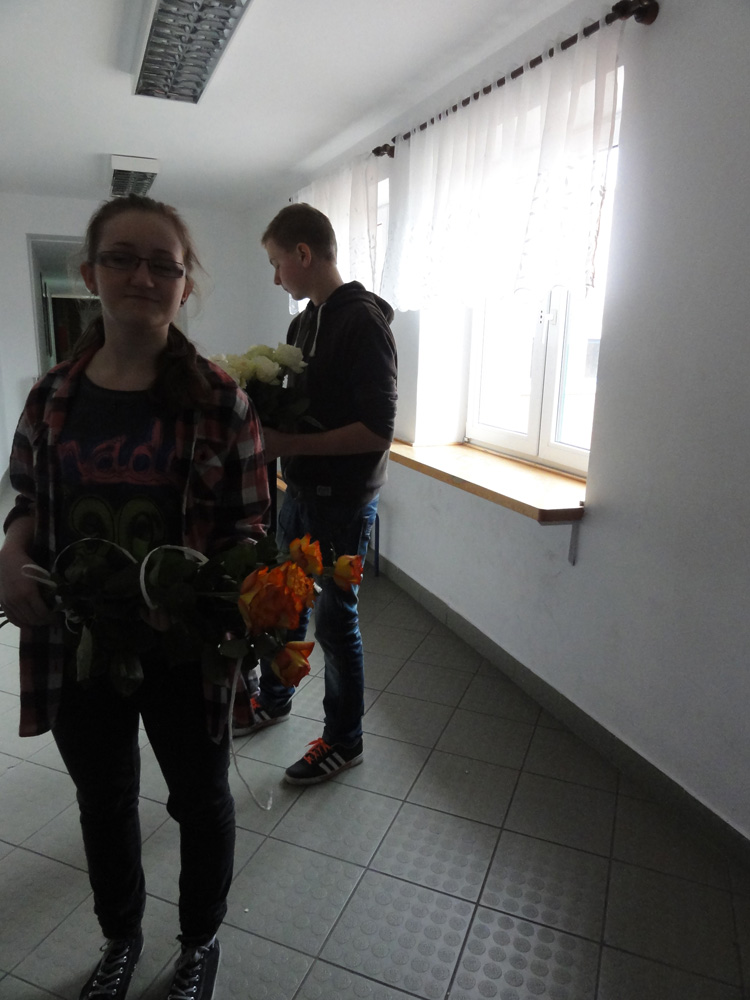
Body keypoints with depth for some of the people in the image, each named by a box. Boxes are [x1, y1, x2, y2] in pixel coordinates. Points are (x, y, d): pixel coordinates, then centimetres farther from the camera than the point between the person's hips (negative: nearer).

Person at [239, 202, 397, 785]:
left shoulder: (363, 322, -18)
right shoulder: (305, 321, 10)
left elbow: (378, 429, -24)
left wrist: (288, 444, -22)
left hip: (344, 500, -8)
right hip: (301, 490, 8)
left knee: (335, 621, 5)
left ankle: (344, 742, 26)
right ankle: (273, 701, 44)